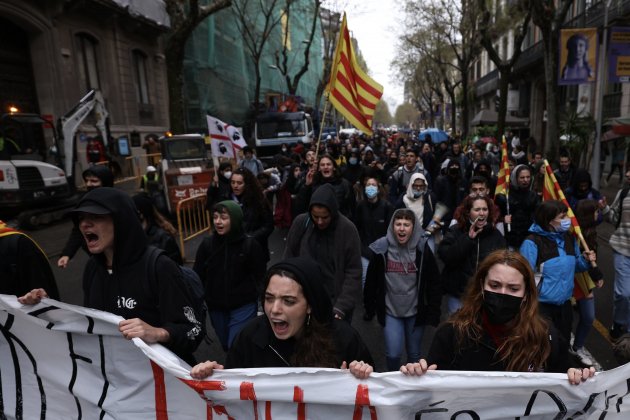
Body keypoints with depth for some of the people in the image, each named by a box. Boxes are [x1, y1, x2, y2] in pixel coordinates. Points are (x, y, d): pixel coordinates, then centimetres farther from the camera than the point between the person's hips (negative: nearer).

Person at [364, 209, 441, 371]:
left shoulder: (422, 249, -9)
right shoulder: (382, 248, -11)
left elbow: (434, 282, -3)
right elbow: (371, 280, -1)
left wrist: (434, 312, -3)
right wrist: (369, 307, 4)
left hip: (415, 311, 1)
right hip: (390, 311, -1)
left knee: (414, 354, 13)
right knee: (393, 354, -5)